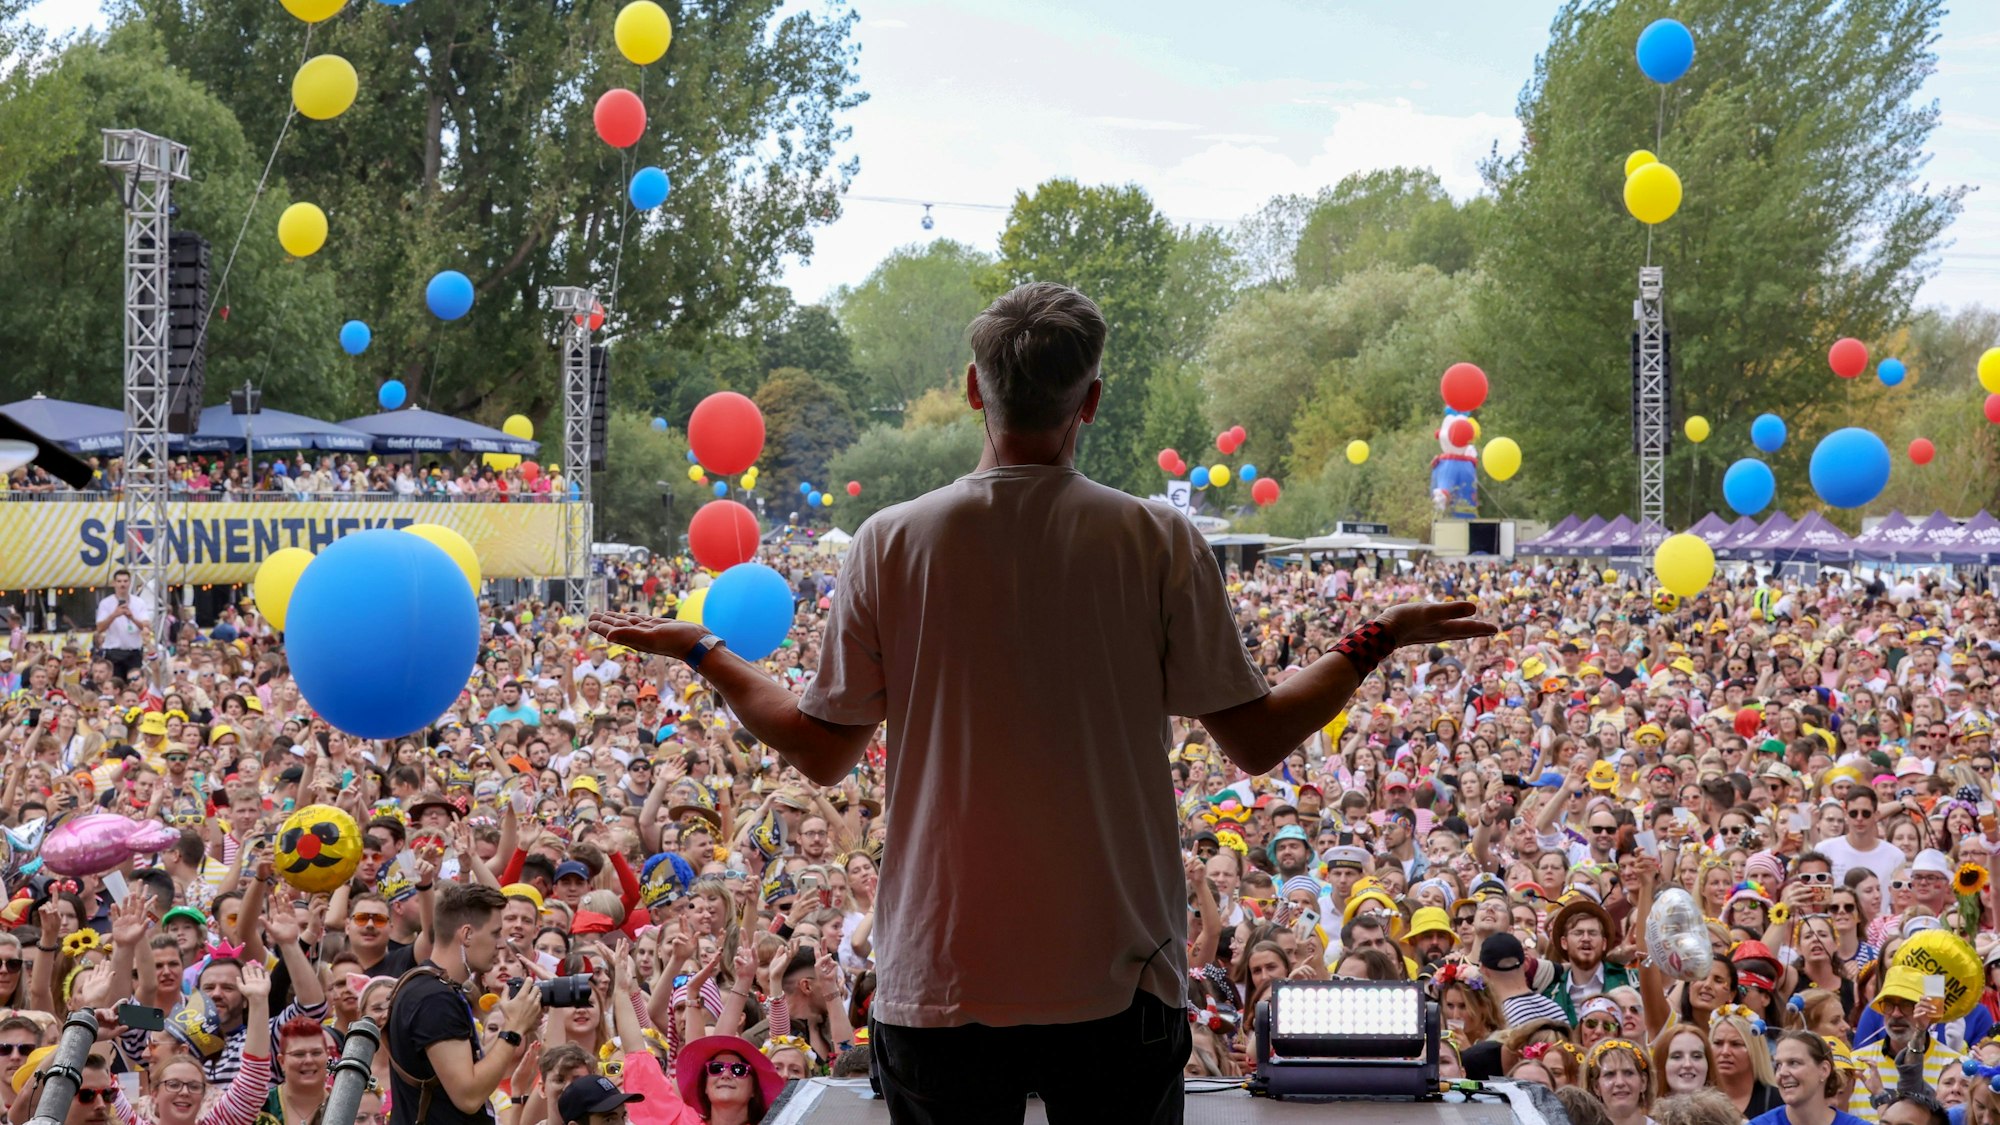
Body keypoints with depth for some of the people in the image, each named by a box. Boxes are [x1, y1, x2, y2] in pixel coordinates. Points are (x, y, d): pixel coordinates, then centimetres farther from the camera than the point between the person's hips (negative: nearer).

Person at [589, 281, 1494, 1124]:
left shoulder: (890, 543, -4)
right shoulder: (1159, 542, -6)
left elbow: (822, 753, 2)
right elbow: (1256, 741, -2)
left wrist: (701, 652, 19)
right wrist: (1374, 643, 14)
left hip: (939, 979, 1)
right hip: (1111, 980, 0)